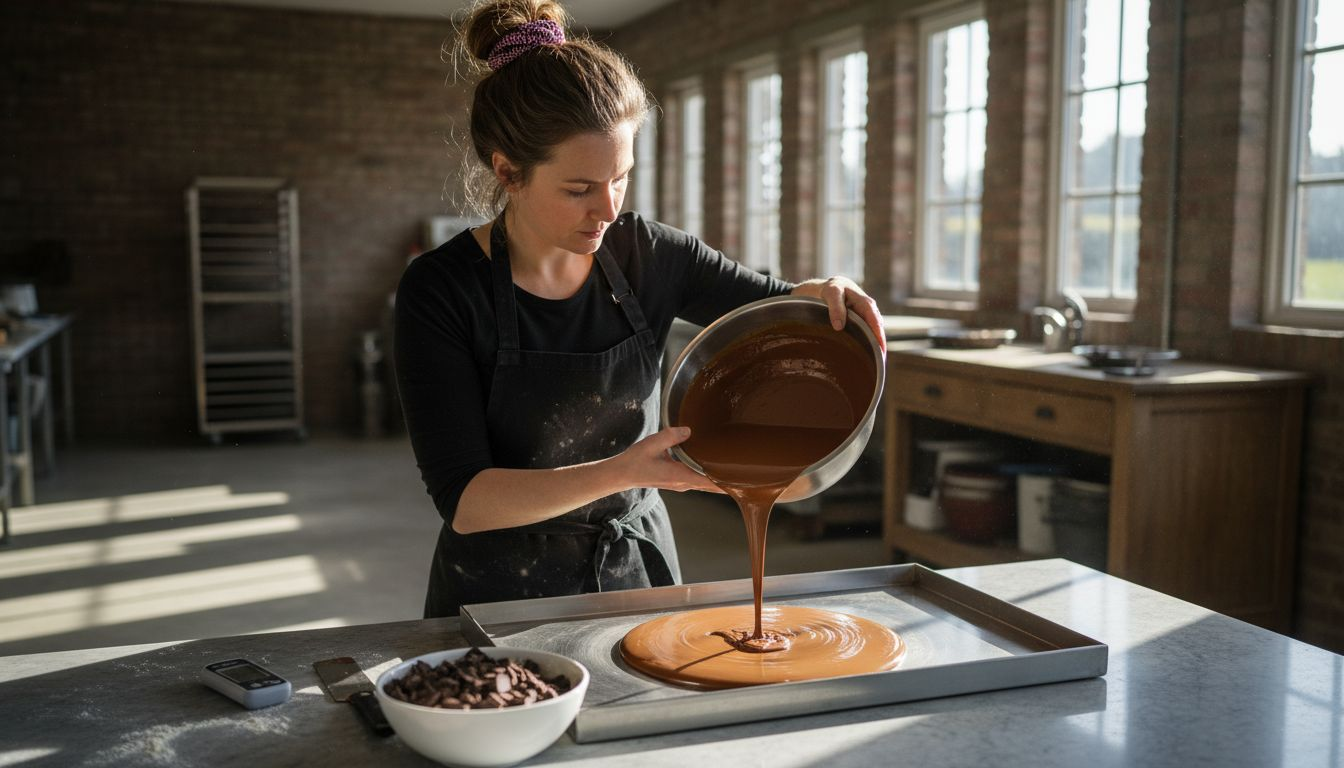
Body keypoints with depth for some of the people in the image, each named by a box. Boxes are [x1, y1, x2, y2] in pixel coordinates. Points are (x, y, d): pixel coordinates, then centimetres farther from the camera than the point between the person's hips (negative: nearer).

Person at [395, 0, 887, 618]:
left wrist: (823, 295, -15)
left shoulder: (647, 255, -5)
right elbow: (463, 501, -19)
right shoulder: (441, 290, -15)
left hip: (638, 569, 3)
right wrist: (623, 471, -32)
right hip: (504, 591, -2)